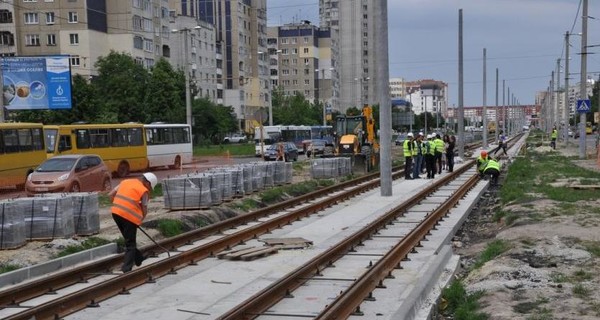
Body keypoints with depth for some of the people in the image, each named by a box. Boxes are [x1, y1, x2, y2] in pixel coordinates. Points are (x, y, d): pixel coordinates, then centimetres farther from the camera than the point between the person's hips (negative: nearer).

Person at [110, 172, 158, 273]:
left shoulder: (125, 181, 17)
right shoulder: (144, 190, 0)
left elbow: (111, 195, 16)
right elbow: (144, 210, 1)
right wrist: (140, 221, 16)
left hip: (116, 212, 6)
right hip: (130, 215, -6)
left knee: (129, 239, 23)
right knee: (130, 243, 5)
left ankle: (139, 259, 38)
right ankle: (126, 269, -2)